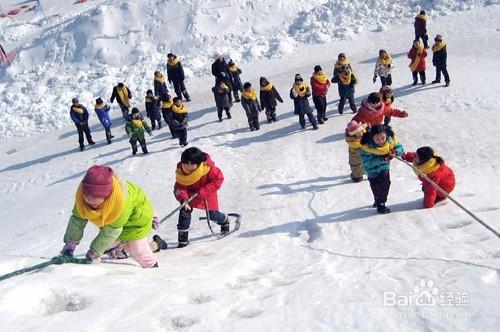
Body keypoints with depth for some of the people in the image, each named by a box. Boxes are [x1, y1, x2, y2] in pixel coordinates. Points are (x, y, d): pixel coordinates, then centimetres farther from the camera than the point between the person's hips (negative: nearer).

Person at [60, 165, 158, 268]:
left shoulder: (120, 200, -46)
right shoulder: (82, 195, -32)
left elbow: (111, 231, -34)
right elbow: (77, 219, -16)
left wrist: (94, 252, -26)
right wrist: (70, 244, -16)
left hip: (136, 217, -5)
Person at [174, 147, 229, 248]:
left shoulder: (208, 168, -33)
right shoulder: (180, 171, -23)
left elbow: (218, 179, -26)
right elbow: (179, 186, -20)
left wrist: (203, 191, -30)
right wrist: (183, 197, -41)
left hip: (207, 194, -2)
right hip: (190, 194, 2)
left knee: (212, 215, 8)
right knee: (184, 211, -16)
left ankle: (225, 222, 47)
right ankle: (183, 239, -6)